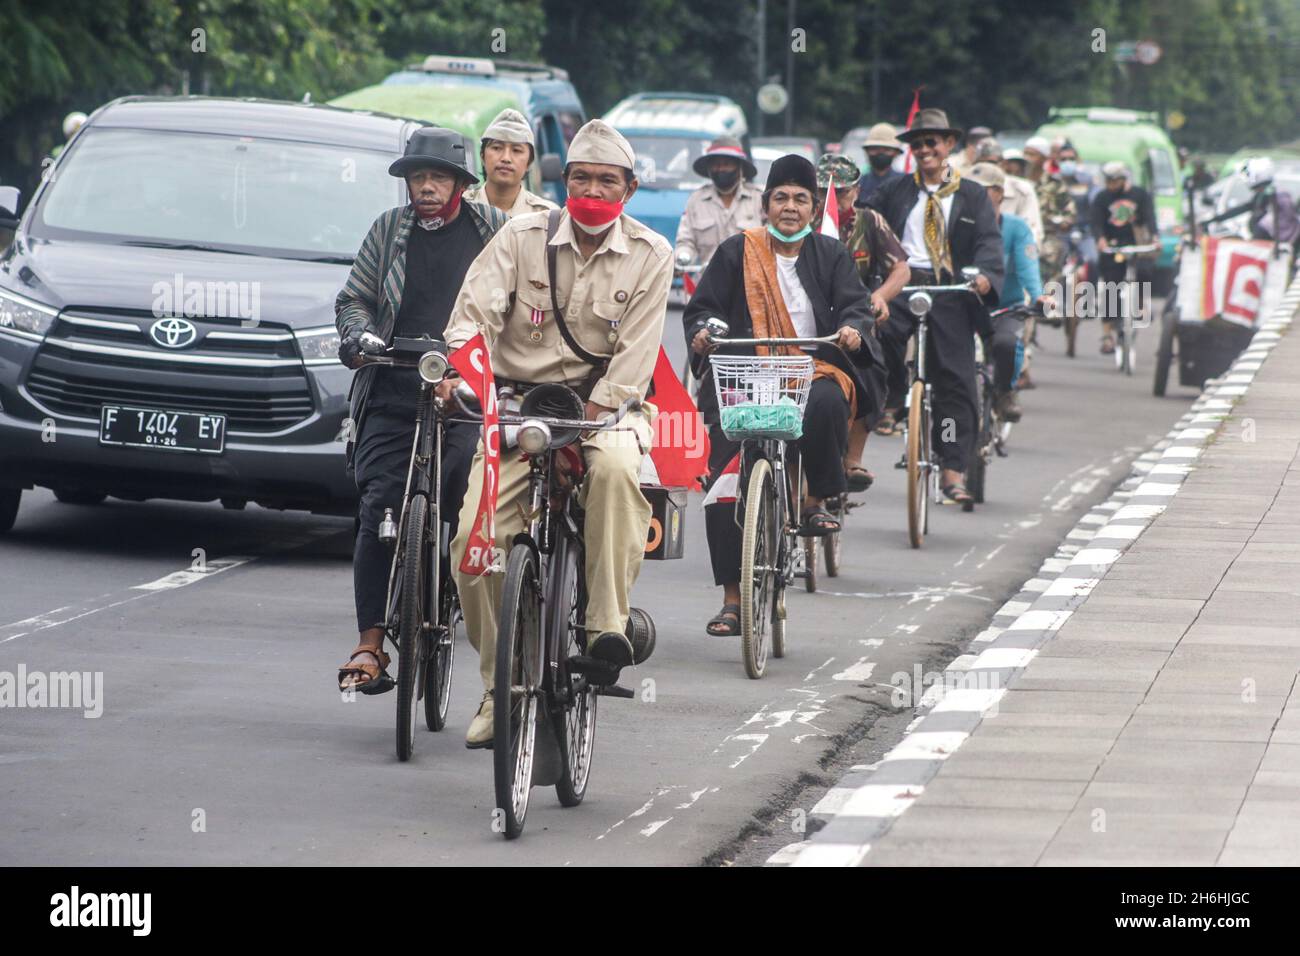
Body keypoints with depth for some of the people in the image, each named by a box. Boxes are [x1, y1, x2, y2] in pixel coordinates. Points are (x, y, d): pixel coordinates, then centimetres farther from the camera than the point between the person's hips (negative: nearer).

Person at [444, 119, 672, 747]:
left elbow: (635, 353, -7)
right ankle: (499, 688, 4)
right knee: (474, 541, -13)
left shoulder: (649, 255, 1)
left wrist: (593, 415, -20)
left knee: (615, 468, -38)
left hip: (605, 405, -1)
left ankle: (608, 623, -36)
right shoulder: (523, 238, 2)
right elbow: (479, 304, -12)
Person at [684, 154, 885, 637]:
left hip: (814, 373, 0)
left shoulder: (829, 255, 14)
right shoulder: (737, 253, 11)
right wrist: (702, 331, -13)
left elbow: (854, 302, 4)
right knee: (724, 482, -13)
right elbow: (702, 306, 10)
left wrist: (853, 329, -19)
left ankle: (815, 502, -14)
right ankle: (732, 597, -5)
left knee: (827, 404, -38)